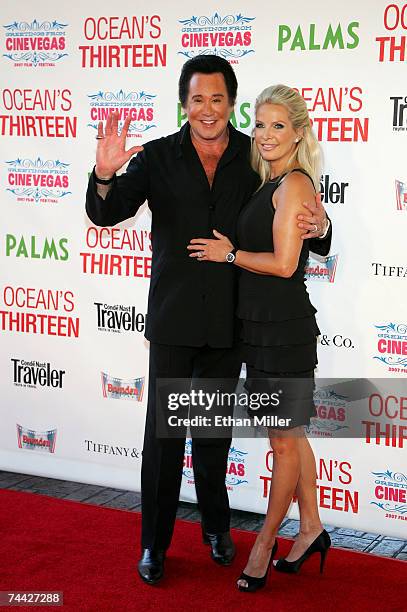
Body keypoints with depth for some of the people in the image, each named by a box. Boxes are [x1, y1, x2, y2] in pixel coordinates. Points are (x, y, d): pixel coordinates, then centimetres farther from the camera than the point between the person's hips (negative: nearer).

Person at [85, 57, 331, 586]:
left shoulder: (255, 159, 0)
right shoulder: (159, 157, -3)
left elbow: (292, 219, 5)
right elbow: (107, 214, -10)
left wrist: (319, 228, -20)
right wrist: (105, 175, -33)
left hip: (229, 319, 1)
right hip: (174, 318, -1)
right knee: (164, 431, 3)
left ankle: (216, 524, 35)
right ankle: (154, 543, 16)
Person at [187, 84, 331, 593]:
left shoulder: (294, 183, -13)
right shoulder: (269, 184, 14)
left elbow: (283, 263, -20)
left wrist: (229, 253, -7)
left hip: (284, 326, -9)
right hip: (264, 324, 9)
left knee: (284, 442, 4)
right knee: (290, 436, 17)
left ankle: (265, 542, 16)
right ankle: (311, 530, 29)